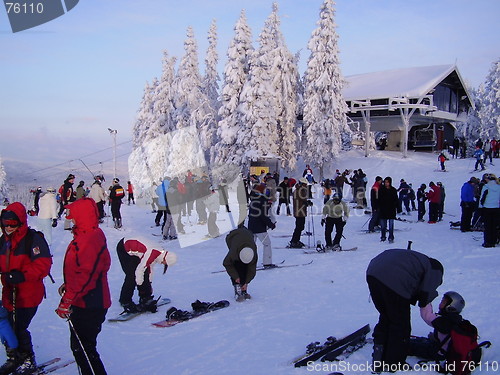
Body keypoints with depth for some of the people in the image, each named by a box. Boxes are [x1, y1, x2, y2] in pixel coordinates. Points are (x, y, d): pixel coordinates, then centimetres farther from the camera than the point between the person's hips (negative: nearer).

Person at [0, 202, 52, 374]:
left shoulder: (33, 238, -12)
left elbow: (43, 264, -19)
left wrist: (23, 275, -27)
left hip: (28, 294, -7)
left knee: (19, 328, -5)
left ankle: (28, 361, 16)